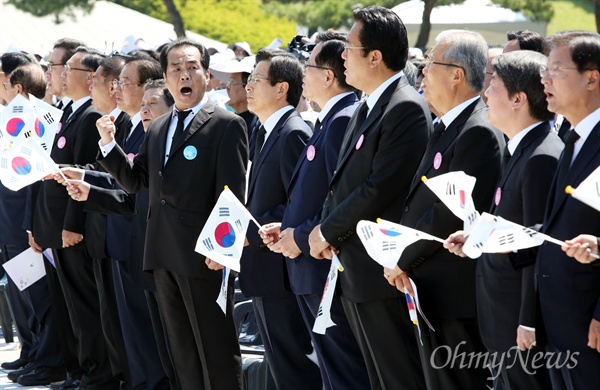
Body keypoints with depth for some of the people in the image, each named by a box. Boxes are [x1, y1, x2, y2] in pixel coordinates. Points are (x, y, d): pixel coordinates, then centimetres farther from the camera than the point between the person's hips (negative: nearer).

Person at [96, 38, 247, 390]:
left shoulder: (226, 125, -6)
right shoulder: (157, 129, 16)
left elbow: (233, 193, -12)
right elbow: (135, 181, 17)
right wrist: (108, 143, 3)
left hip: (203, 255, -7)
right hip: (164, 255, 7)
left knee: (217, 348, -3)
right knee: (183, 349, 13)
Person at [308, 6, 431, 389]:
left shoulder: (406, 109, -16)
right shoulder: (367, 108, 16)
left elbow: (381, 187, -21)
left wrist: (328, 231, -10)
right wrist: (325, 228, 0)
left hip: (381, 271, -10)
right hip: (354, 271, 10)